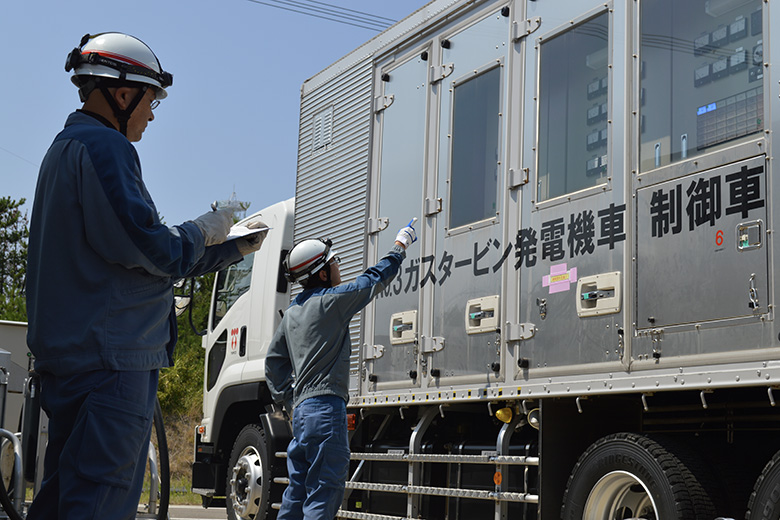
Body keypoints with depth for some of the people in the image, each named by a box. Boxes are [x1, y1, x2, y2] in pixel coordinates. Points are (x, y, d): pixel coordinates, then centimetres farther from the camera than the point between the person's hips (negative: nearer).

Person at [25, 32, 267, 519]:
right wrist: (201, 232, 0)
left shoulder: (67, 147, 26)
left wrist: (232, 250, 28)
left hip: (71, 352, 11)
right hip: (111, 356, -11)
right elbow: (143, 247, -20)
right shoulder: (104, 145, -9)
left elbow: (149, 263, 28)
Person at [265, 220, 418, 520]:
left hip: (302, 408, 9)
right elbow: (374, 280, 4)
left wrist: (286, 399, 23)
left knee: (299, 490, 12)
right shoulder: (331, 300, -6)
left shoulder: (292, 313, 17)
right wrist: (400, 248, 18)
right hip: (326, 406, -9)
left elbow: (274, 361, 22)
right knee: (324, 493, -9)